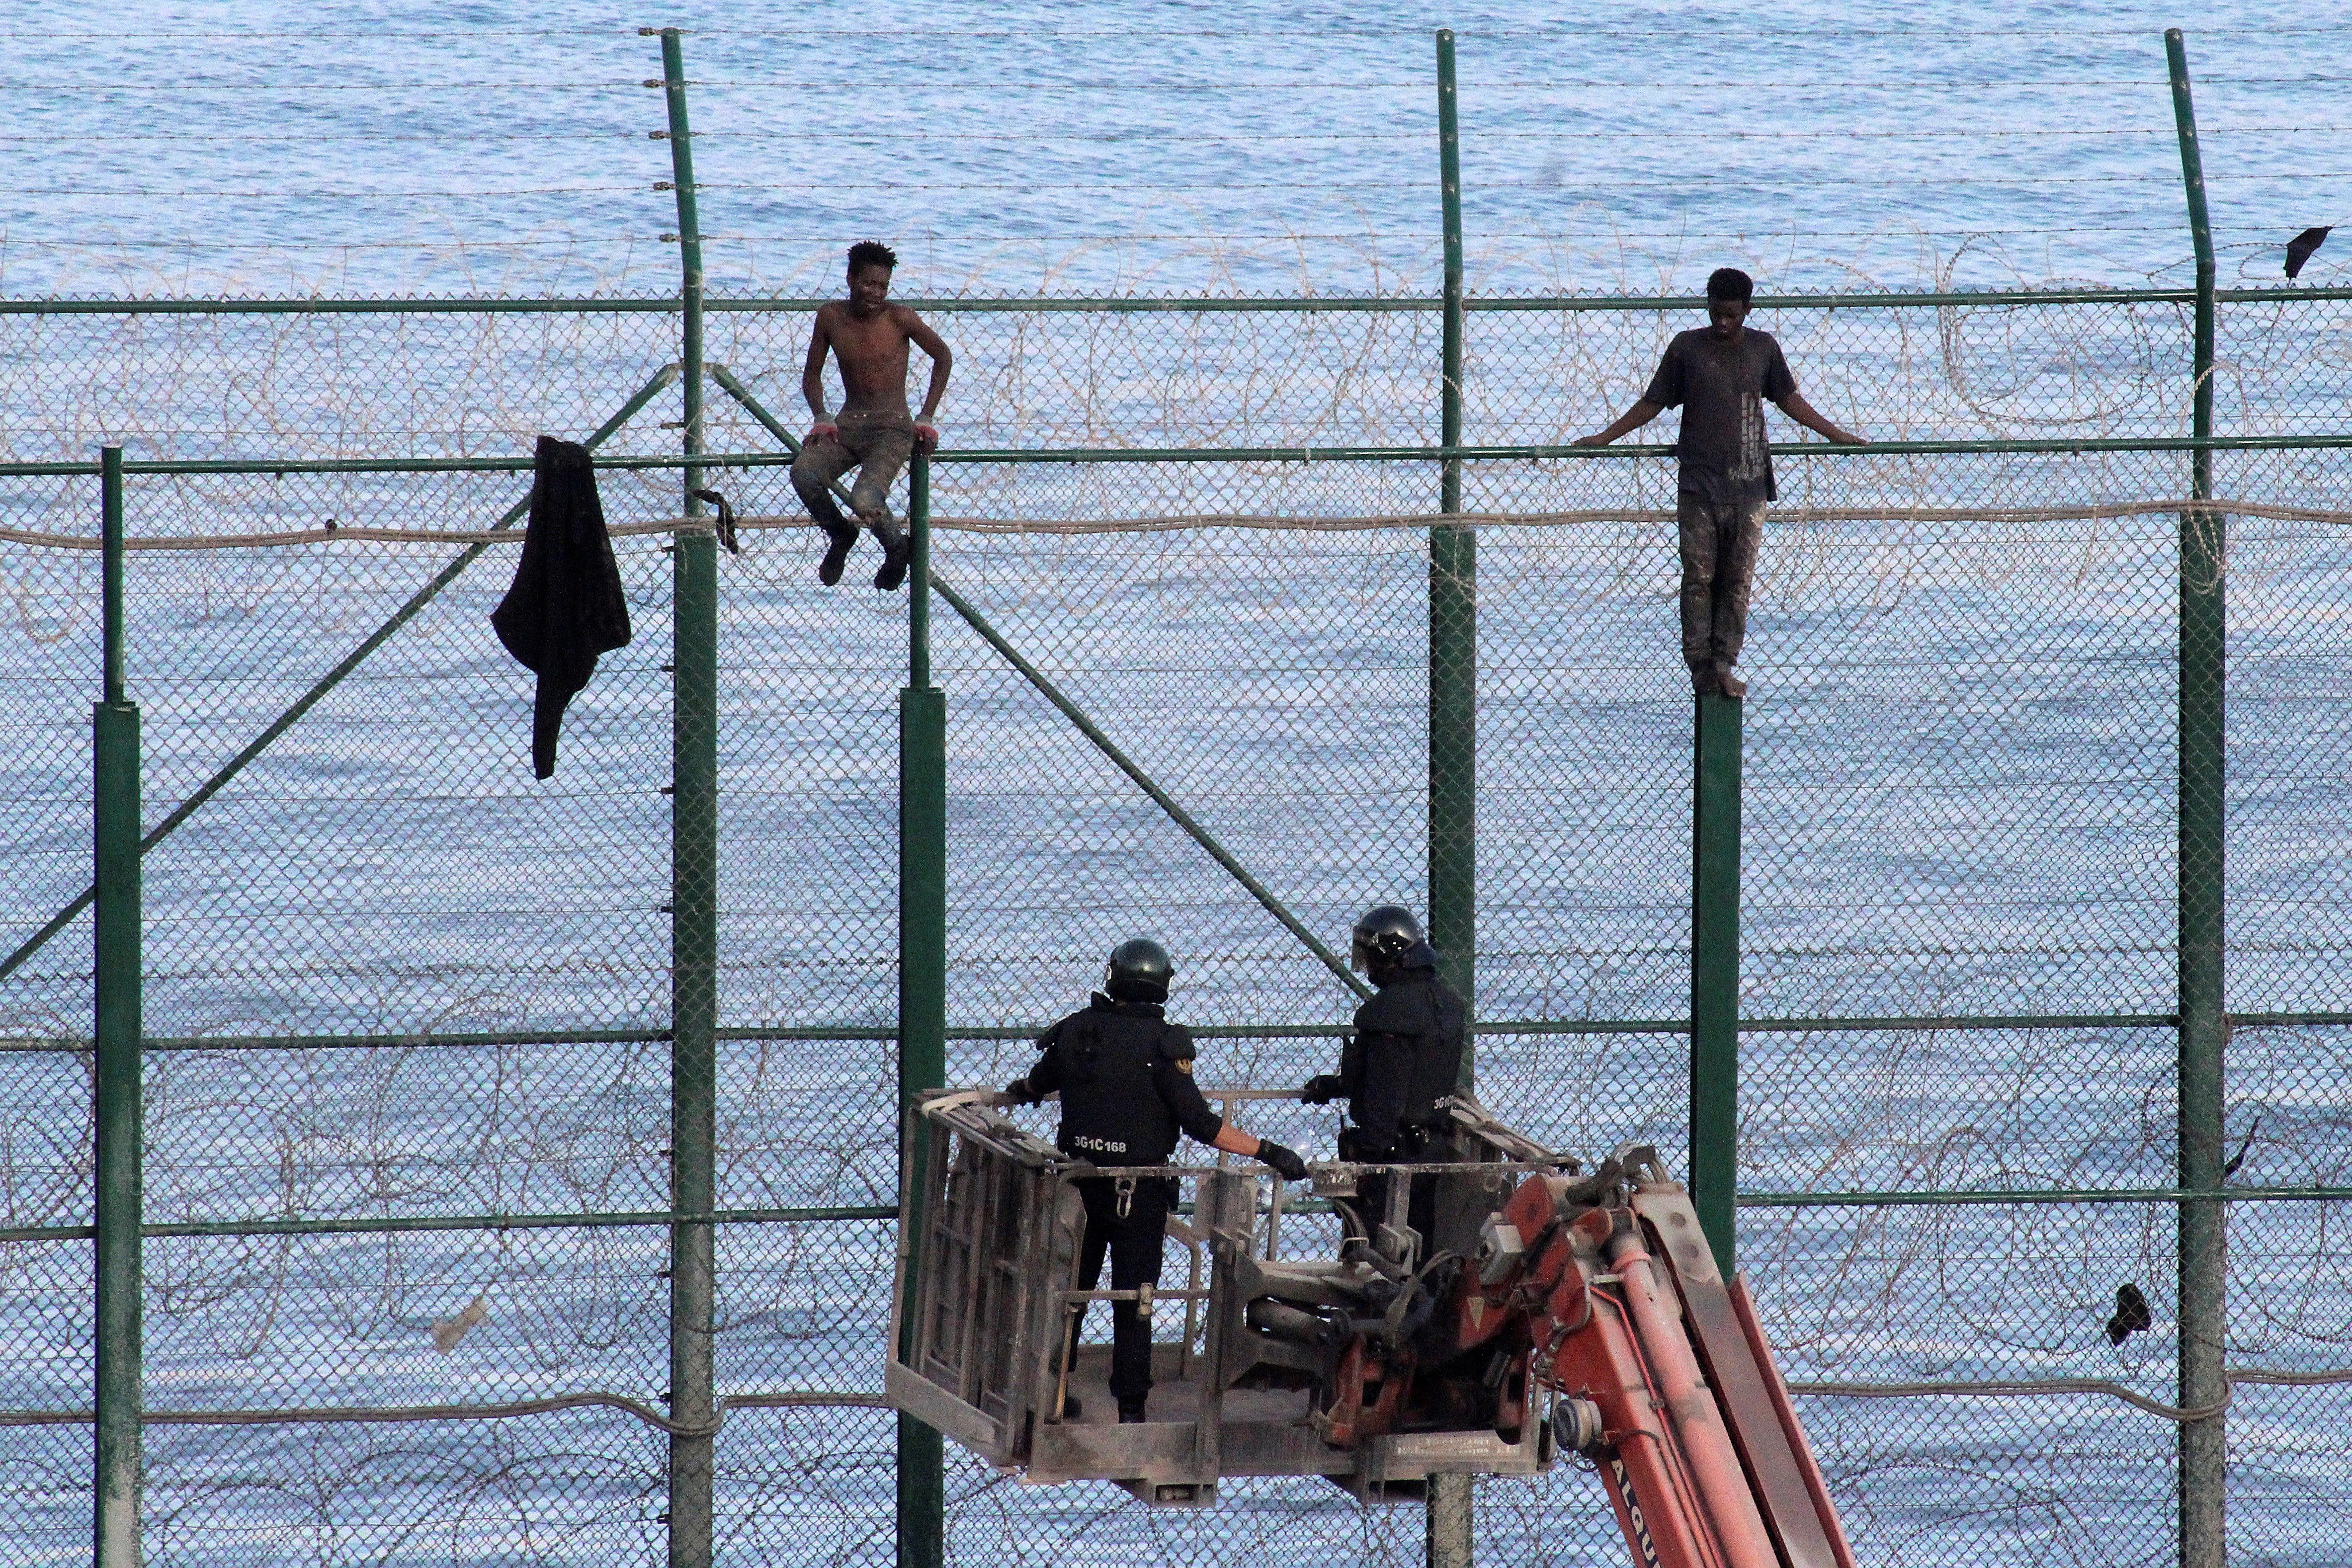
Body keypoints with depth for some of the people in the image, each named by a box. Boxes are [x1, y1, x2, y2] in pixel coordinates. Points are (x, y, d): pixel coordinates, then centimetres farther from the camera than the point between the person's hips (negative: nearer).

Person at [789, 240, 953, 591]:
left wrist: (926, 418, 0)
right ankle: (840, 535, 4)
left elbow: (943, 358, 6)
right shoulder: (831, 316, 1)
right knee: (804, 473, -27)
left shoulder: (900, 319, -9)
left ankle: (897, 546, 7)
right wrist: (821, 417, -4)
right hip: (848, 423, 4)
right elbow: (812, 373, 13)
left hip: (893, 428, -4)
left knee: (865, 500, -29)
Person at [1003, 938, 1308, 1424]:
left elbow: (1038, 1084, 17)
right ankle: (1131, 1406, 5)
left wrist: (1009, 1094, 42)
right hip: (1138, 1191, -4)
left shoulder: (1077, 1030, -2)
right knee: (1133, 1297, 5)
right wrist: (1267, 1152, -13)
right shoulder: (1162, 1043, -15)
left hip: (1077, 1180, 4)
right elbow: (1201, 1122, -17)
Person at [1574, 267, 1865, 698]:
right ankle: (1700, 668, 2)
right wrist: (1605, 437, 9)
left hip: (1749, 487, 2)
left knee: (1737, 582, 1)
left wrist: (1836, 435, 20)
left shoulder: (1763, 348, 7)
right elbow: (1653, 402, 10)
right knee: (1699, 579, -3)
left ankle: (1724, 666, 5)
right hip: (1699, 485, -1)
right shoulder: (1687, 347, 2)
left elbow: (1789, 400, 20)